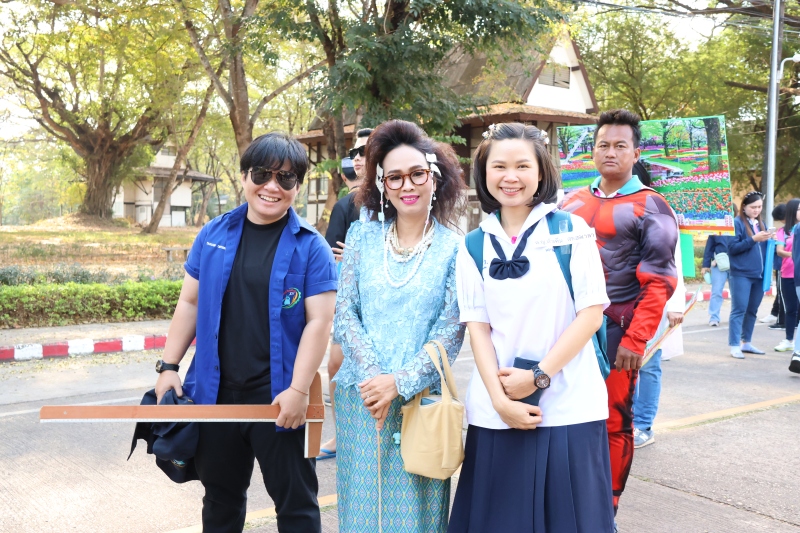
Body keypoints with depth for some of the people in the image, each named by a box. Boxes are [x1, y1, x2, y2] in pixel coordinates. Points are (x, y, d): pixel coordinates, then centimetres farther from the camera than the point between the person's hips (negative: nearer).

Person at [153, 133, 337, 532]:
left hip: (278, 397, -3)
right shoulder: (214, 234, 4)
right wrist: (168, 366, 4)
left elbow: (319, 321, -10)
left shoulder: (310, 247, -6)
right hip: (215, 393, 4)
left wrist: (297, 390, -16)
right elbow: (190, 303, 9)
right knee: (220, 497, 20)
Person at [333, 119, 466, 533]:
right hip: (361, 398, 2)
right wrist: (372, 376, -11)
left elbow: (449, 333, -6)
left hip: (420, 400, -2)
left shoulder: (454, 247, -2)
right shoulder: (363, 235, 3)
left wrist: (399, 383, -14)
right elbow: (344, 315, 0)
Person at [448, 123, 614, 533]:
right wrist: (499, 398, -9)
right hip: (495, 412, 2)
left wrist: (539, 376, -12)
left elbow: (592, 313, -4)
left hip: (568, 407, -2)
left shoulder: (572, 231, -1)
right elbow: (477, 325, 3)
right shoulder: (473, 246, 6)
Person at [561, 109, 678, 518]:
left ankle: (605, 507, 21)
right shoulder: (573, 202, 12)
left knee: (614, 420, 6)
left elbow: (659, 281, -9)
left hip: (615, 331, -4)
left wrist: (635, 340, -16)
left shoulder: (649, 207, -4)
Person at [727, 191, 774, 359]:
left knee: (752, 311, 12)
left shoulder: (760, 224, 16)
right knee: (739, 310, -6)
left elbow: (762, 248, 19)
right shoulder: (737, 223, -6)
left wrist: (768, 240, -1)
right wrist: (753, 239, -19)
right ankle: (734, 346, -4)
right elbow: (732, 248, -12)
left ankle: (746, 343, 21)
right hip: (741, 274, -7)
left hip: (759, 274, 7)